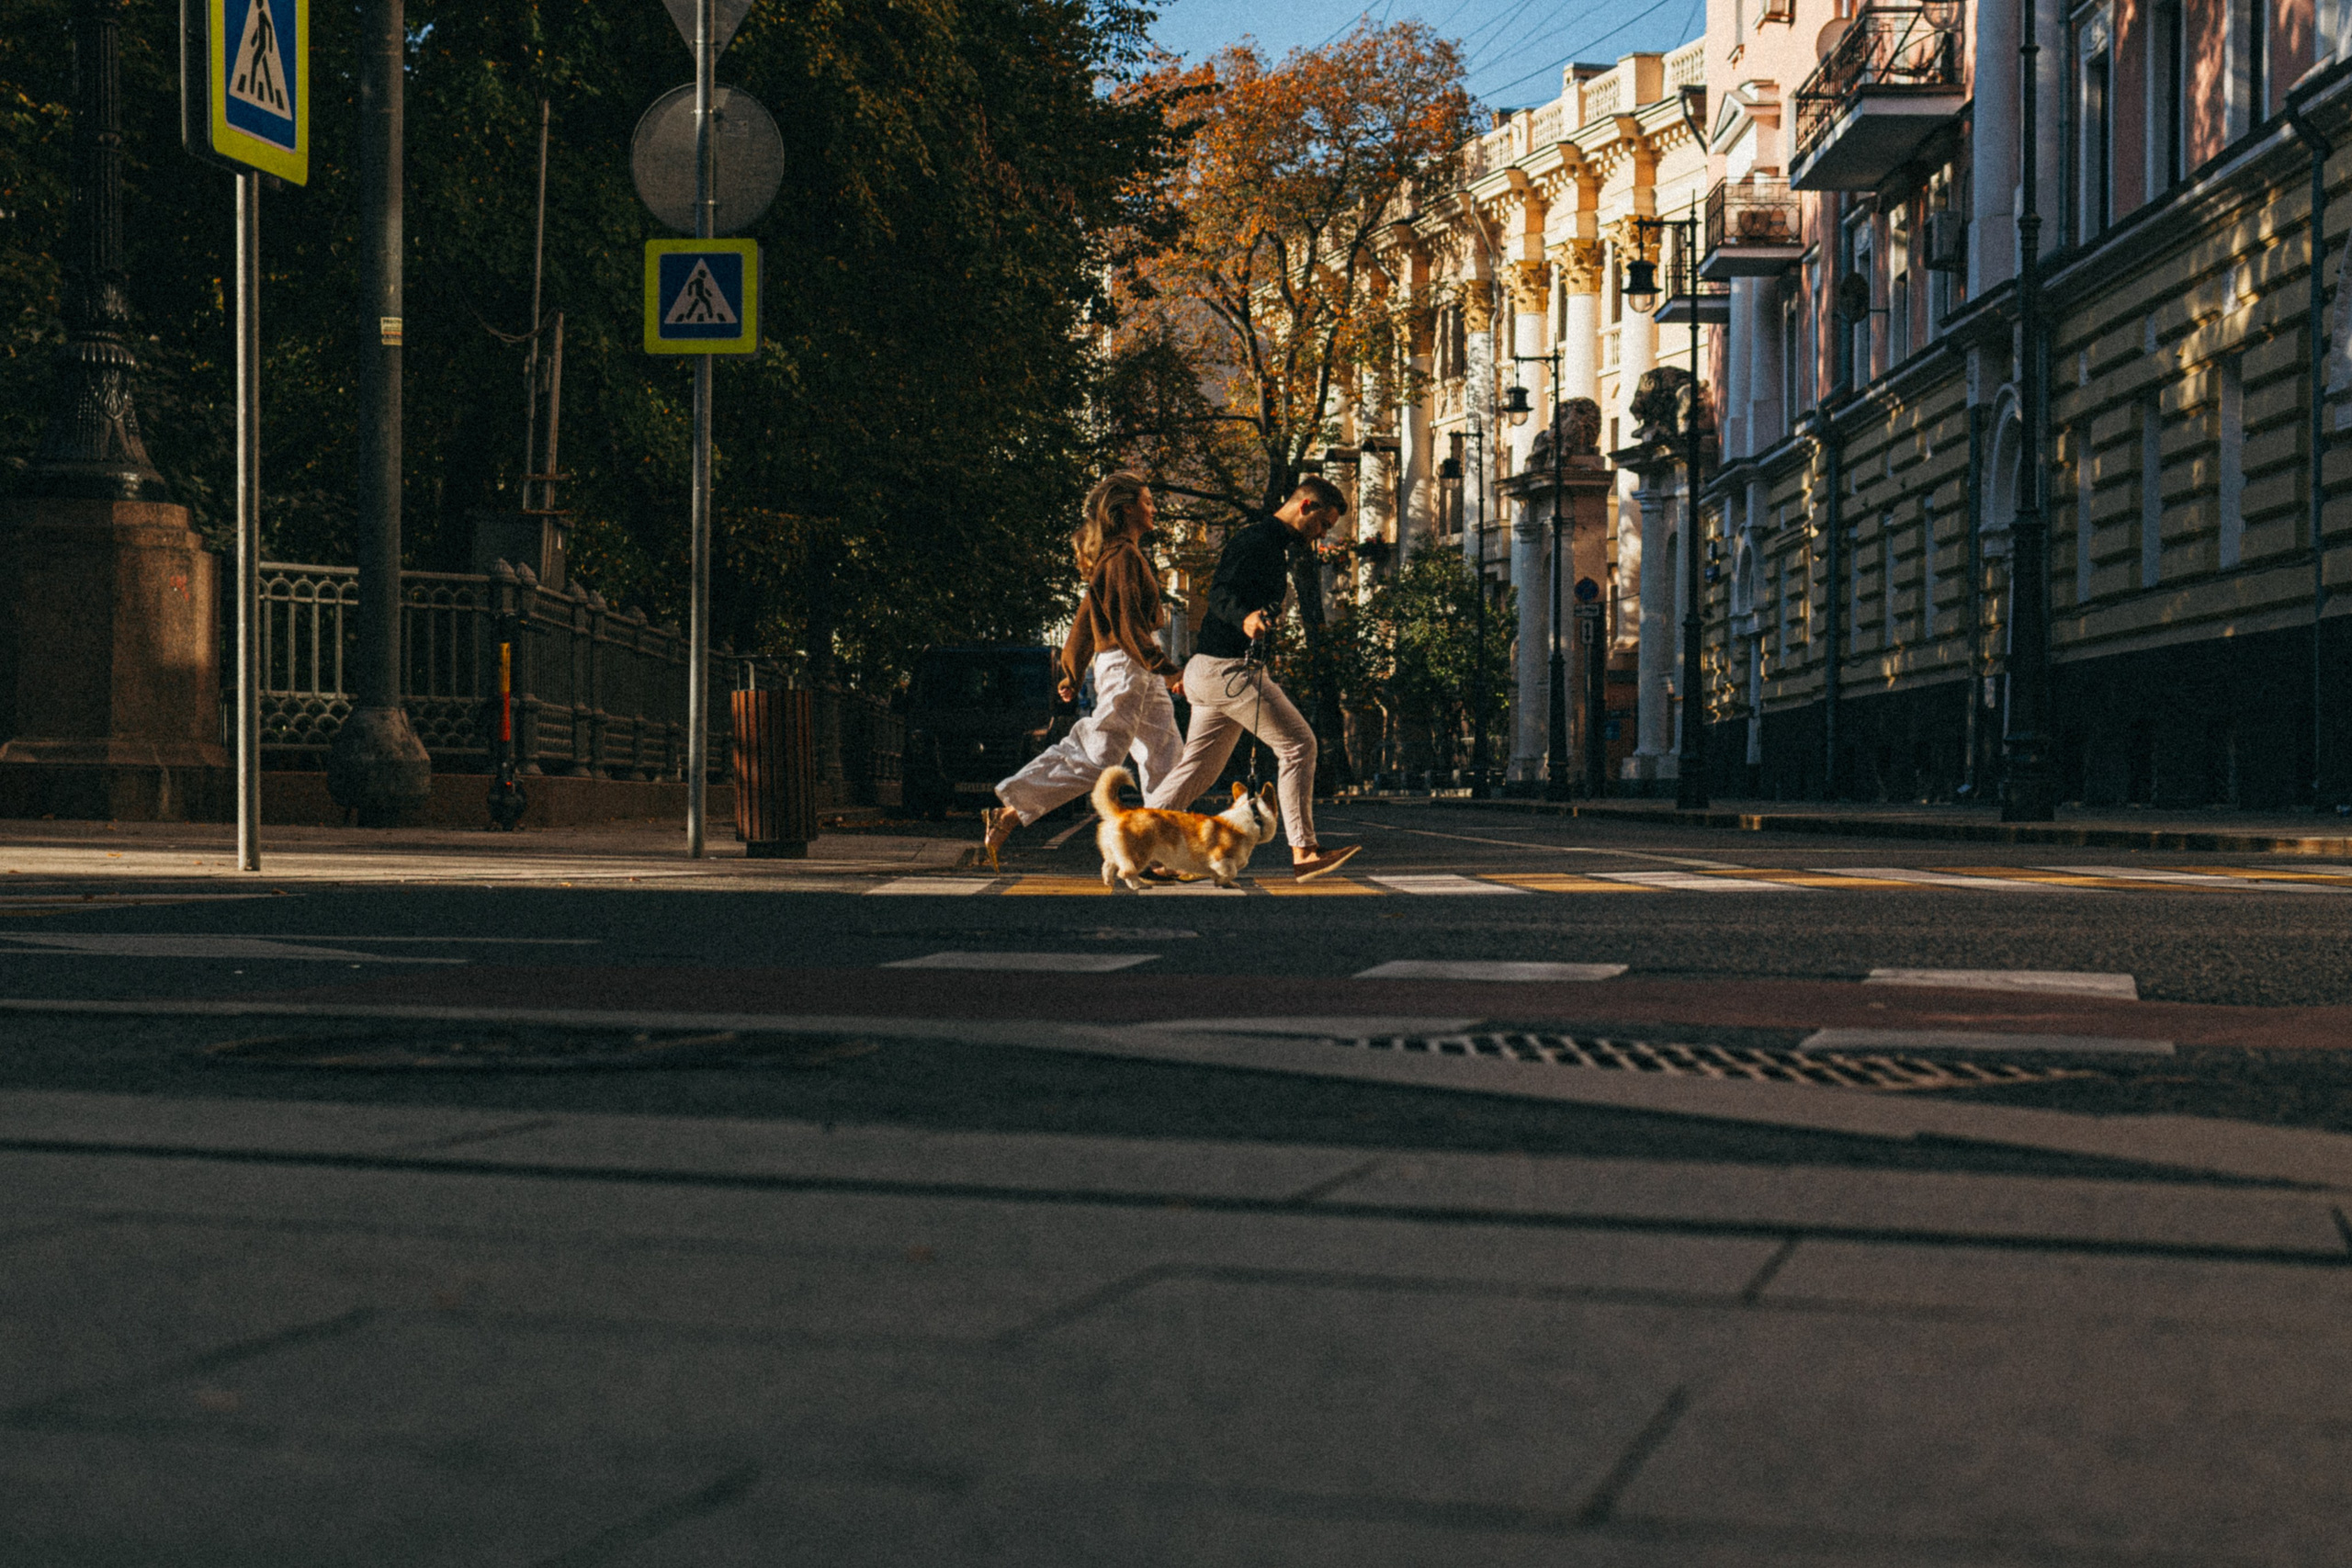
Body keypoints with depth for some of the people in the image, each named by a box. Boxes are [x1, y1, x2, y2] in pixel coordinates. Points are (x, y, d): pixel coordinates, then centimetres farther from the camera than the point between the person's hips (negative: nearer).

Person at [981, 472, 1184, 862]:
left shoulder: (1112, 558, 18)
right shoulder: (1124, 557, -13)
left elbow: (1085, 622, 20)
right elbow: (1129, 623, -20)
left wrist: (1073, 674, 23)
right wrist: (1166, 668, -20)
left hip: (1140, 673, 11)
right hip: (1126, 667, -11)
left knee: (1165, 758, 9)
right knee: (1095, 754, -13)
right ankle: (1009, 814, -12)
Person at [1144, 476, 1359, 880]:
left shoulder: (1276, 547, 21)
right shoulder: (1256, 541, -11)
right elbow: (1220, 593, -23)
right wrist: (1246, 618, -46)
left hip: (1213, 673, 10)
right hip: (1231, 669, -10)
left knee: (1199, 769, 10)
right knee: (1298, 744, -10)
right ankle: (1303, 853, -11)